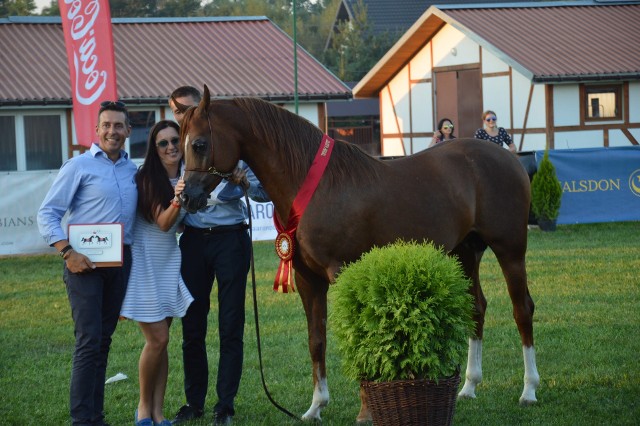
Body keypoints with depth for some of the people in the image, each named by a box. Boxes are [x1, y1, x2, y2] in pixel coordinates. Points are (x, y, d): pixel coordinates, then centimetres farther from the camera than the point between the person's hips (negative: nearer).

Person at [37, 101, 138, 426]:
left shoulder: (133, 170, 12)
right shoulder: (79, 166, -4)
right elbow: (47, 214, -7)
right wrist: (68, 253, -17)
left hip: (120, 262, 5)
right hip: (85, 261, -5)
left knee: (103, 340, 10)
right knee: (89, 341, -10)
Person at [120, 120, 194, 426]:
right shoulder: (146, 179, -14)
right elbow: (162, 223, -18)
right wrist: (177, 201, -35)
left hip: (169, 261, 5)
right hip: (144, 261, -5)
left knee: (161, 340, 6)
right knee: (157, 338, -9)